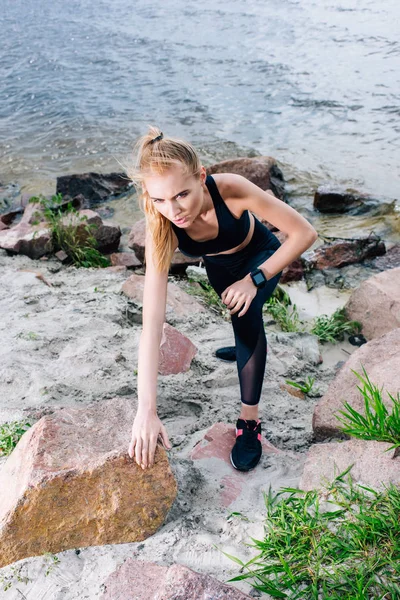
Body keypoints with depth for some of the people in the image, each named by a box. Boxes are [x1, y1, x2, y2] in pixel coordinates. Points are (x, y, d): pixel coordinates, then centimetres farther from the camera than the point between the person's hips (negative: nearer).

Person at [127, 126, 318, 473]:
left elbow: (305, 233, -31)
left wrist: (255, 279, -37)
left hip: (262, 257, -3)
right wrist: (146, 411, -47)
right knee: (238, 313, 25)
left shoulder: (230, 189, -42)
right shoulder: (161, 230, -36)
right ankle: (247, 347, 63)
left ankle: (250, 421, -17)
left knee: (247, 310, -29)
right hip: (220, 267, 3)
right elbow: (152, 321, -42)